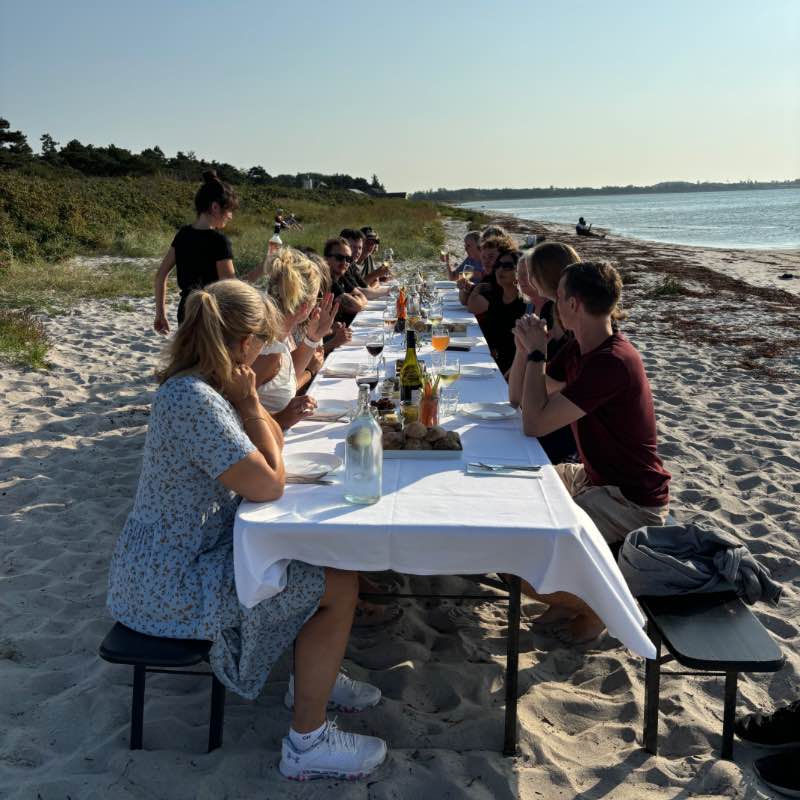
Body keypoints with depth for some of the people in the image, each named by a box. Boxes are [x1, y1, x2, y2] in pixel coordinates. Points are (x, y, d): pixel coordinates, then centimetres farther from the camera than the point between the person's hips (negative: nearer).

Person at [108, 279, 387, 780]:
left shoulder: (199, 384, 5)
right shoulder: (194, 401, -27)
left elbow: (274, 444, 12)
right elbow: (270, 485, -24)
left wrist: (247, 399, -3)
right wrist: (248, 401, -17)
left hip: (191, 551, 10)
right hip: (172, 583, -10)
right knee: (339, 584, -9)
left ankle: (315, 676, 31)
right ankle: (307, 745, 4)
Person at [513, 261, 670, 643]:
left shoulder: (612, 363, -27)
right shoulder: (579, 349, 3)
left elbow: (534, 423, -29)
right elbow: (522, 399, 10)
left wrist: (536, 352, -19)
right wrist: (527, 346, -5)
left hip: (632, 501, -10)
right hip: (595, 477, 10)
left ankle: (591, 607, 9)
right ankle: (570, 595, 24)